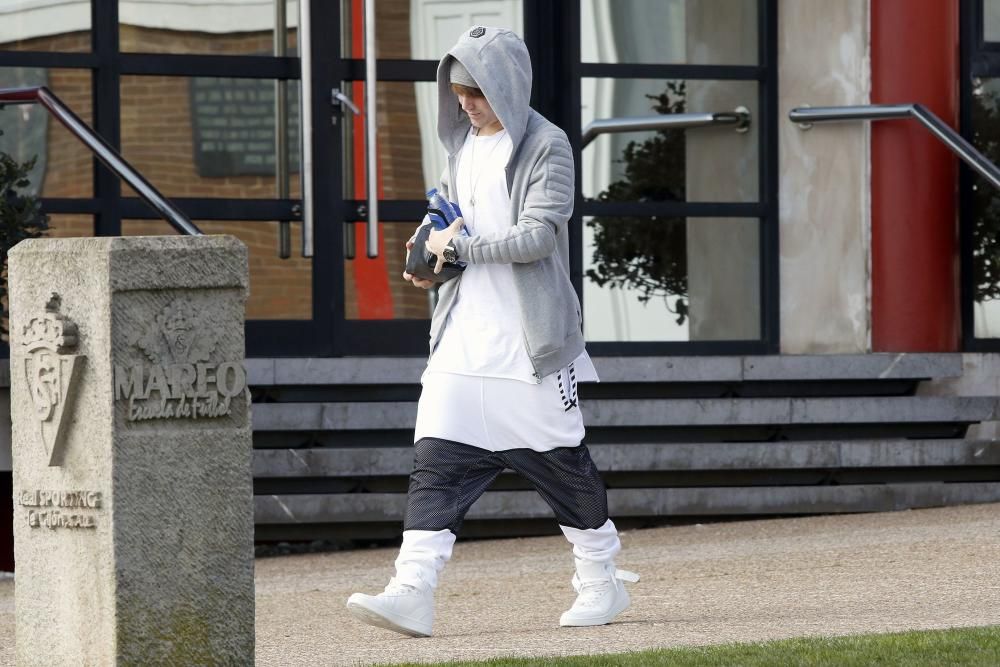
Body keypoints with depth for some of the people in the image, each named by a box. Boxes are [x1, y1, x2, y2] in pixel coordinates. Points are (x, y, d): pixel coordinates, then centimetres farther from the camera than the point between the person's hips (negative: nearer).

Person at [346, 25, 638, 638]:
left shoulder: (546, 146, -9)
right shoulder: (463, 146, 14)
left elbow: (539, 233, -18)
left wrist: (459, 248, -16)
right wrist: (430, 250, 5)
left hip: (530, 343, -6)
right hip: (464, 339, 6)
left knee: (563, 462, 6)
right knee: (438, 460, -7)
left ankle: (602, 582, 23)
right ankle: (413, 593, -15)